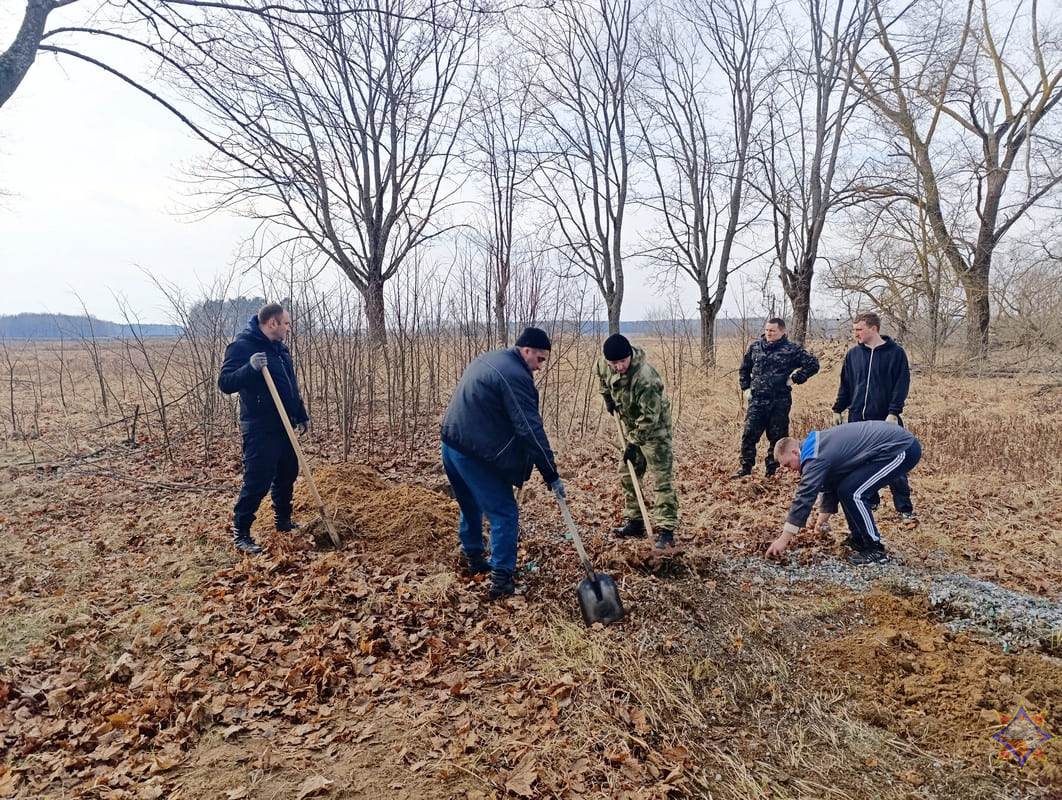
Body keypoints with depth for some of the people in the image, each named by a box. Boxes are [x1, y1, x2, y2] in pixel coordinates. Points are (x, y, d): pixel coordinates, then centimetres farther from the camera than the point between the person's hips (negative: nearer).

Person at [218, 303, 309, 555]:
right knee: (257, 481, -6)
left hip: (284, 425, 9)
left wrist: (301, 415, 21)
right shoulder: (242, 346, -12)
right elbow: (225, 383, -20)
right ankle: (240, 532, 7)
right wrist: (250, 367, -36)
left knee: (287, 474, 16)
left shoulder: (281, 349, 13)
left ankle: (283, 520, 33)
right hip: (260, 429, -8)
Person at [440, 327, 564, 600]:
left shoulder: (488, 360, 14)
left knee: (471, 505, 26)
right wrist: (552, 475, -17)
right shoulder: (515, 376, -17)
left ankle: (473, 557, 41)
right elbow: (531, 430, -21)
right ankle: (501, 580, 2)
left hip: (452, 444, 10)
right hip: (475, 454, -10)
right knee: (504, 513, -1)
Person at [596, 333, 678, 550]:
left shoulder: (645, 377, -35)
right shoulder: (605, 363, -13)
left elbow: (649, 416, -30)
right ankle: (634, 523, 26)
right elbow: (600, 373, 15)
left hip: (654, 428, -8)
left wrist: (634, 444, -25)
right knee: (627, 474, 14)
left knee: (662, 478, -9)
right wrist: (607, 397, 7)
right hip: (632, 426, 8)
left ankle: (666, 531, -7)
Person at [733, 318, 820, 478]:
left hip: (780, 402, -2)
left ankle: (771, 469, 20)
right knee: (749, 434, 0)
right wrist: (746, 388, 11)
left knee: (777, 437, 7)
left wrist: (795, 379, -5)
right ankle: (745, 467, 13)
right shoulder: (755, 346, 7)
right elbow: (744, 369, 20)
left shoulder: (792, 349, -3)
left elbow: (813, 364, -1)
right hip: (756, 400, 2)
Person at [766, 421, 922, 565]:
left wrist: (784, 538, -15)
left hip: (903, 449, -10)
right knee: (844, 488, 11)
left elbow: (805, 496, -19)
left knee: (852, 492, -14)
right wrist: (823, 517, 24)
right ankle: (858, 539, 21)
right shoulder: (819, 445, 11)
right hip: (898, 444, 10)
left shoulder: (815, 456, -19)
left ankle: (875, 550, -3)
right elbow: (830, 485, 23)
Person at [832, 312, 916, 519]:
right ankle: (869, 501, 23)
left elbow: (902, 384, -6)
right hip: (857, 417, 4)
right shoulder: (853, 354, 8)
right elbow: (845, 385, 13)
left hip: (886, 418, -4)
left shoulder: (895, 352, -4)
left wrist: (893, 412, -14)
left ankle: (905, 508, 8)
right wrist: (838, 409, 8)